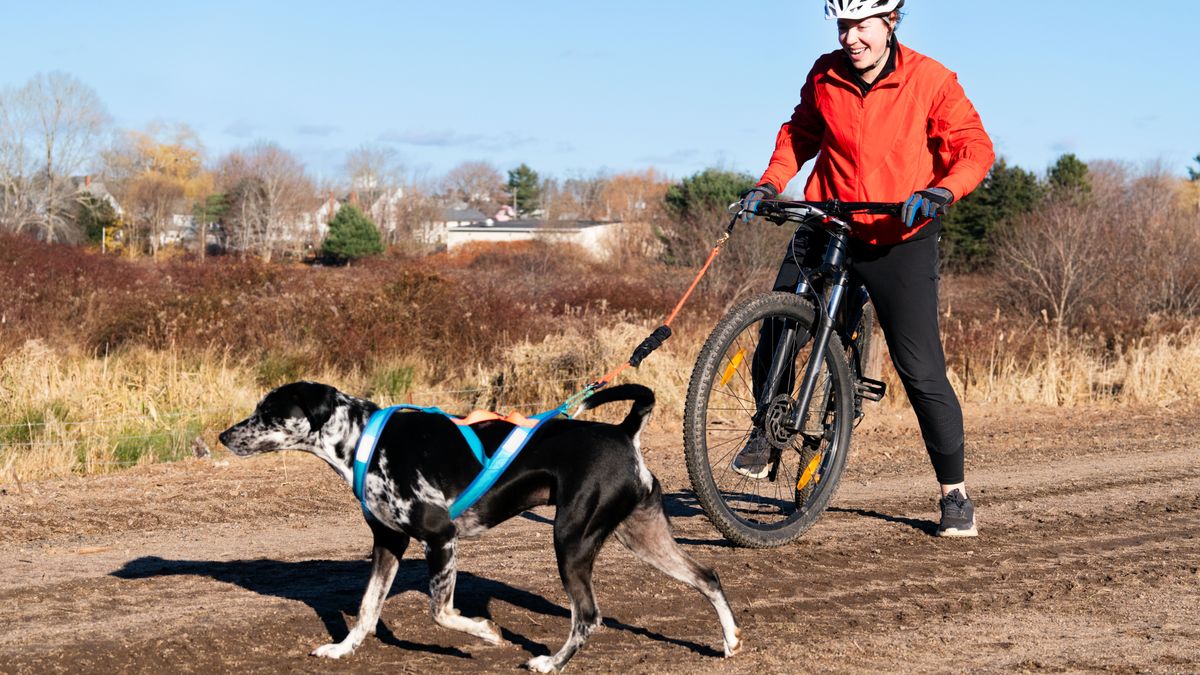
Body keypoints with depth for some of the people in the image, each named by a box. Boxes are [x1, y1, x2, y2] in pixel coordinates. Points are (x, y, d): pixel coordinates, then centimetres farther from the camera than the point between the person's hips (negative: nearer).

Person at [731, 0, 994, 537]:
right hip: (826, 230, 3)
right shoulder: (825, 77, 0)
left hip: (901, 242, -3)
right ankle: (766, 437, 22)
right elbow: (800, 133, 17)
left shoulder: (930, 80, -10)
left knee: (921, 371, -5)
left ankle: (955, 493, 9)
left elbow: (975, 147, -11)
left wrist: (941, 192, -29)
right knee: (776, 335, -6)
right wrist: (770, 183, 1)